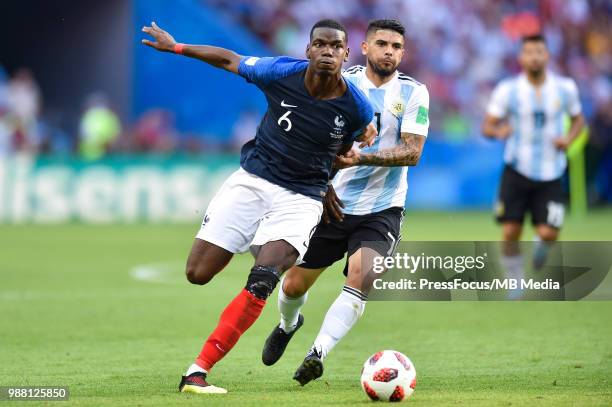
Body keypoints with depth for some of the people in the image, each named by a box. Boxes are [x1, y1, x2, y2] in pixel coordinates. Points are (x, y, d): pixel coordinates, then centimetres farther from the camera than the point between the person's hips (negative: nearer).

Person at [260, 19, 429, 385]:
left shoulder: (413, 92, -5)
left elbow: (412, 151, -14)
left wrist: (362, 158, -26)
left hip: (382, 210, -2)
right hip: (333, 203, 2)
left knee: (360, 281, -25)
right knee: (294, 285, 8)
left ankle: (318, 353, -26)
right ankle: (289, 325, 42)